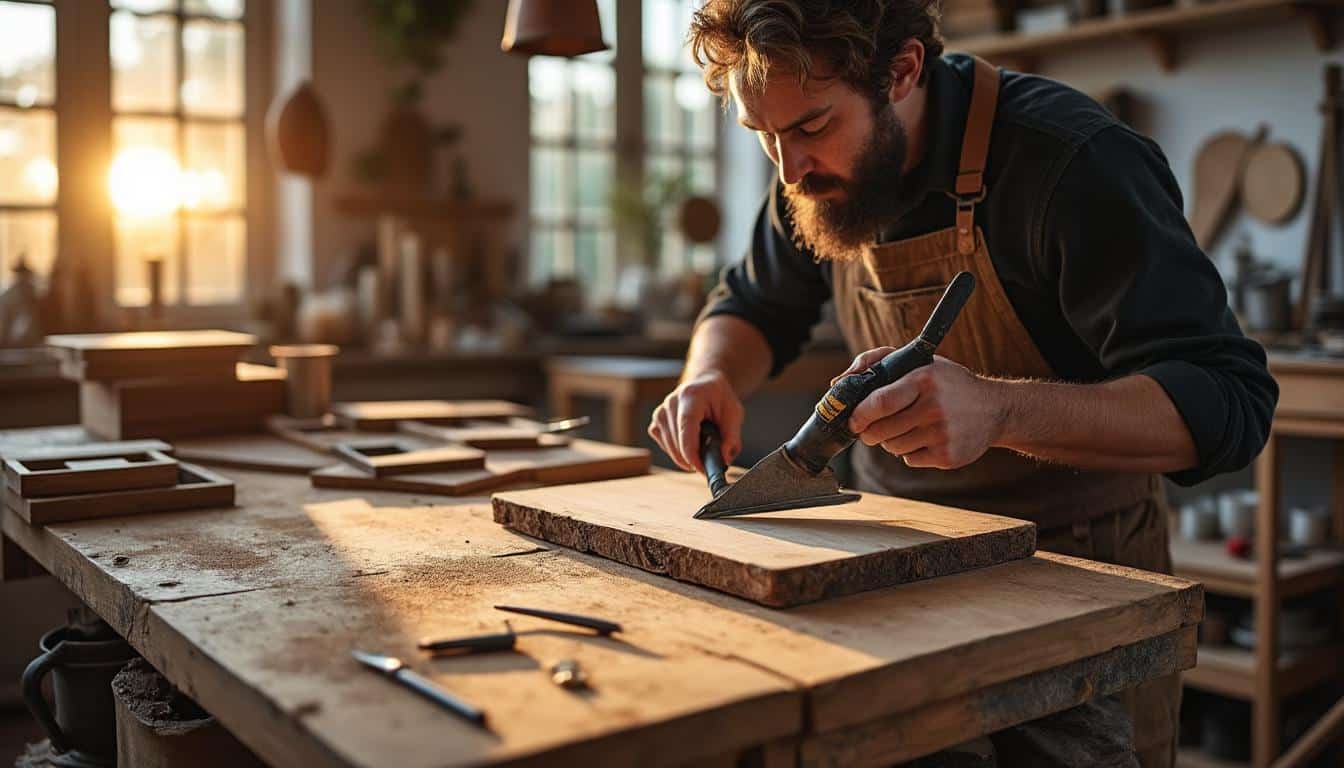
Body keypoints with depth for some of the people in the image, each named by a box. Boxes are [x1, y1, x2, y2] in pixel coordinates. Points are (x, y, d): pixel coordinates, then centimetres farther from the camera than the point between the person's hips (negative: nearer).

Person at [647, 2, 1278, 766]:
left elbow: (1227, 401, -27)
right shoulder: (822, 171, -5)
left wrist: (1000, 410, -44)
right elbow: (756, 305, 12)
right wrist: (713, 377, -11)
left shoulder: (1075, 162, -24)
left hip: (1076, 577, -5)